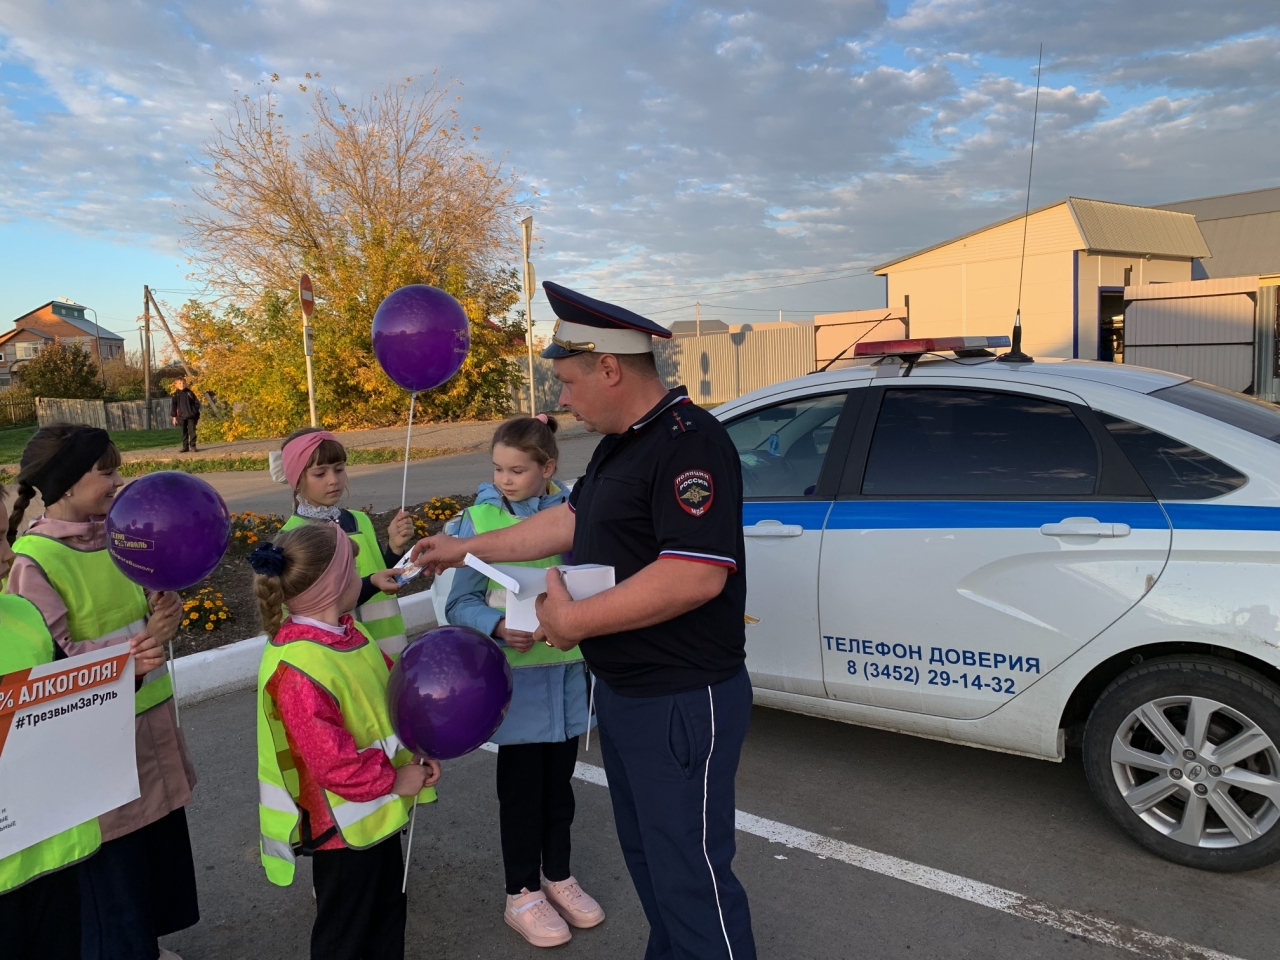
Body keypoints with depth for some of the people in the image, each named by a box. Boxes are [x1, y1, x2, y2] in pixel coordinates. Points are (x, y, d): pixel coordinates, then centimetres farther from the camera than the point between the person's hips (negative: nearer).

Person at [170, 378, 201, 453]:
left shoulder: (190, 393, 4)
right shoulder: (176, 394, 3)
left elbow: (196, 403, 8)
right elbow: (173, 406, 4)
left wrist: (197, 415, 4)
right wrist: (174, 416, -1)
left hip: (191, 416, 0)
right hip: (181, 416, 1)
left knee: (192, 431, -3)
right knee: (184, 432, 7)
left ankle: (193, 446, 0)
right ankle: (185, 446, 12)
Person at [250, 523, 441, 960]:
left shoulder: (348, 633, 0)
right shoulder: (298, 667, -29)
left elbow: (391, 695, 10)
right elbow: (330, 758, -28)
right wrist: (392, 779, -17)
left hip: (379, 809, 9)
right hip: (343, 822, -9)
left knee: (387, 909, 26)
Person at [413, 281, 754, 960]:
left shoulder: (688, 442, -22)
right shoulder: (619, 444, 10)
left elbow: (697, 575, -32)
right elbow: (574, 519, 21)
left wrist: (576, 619, -24)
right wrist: (466, 549, 23)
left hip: (683, 702, -10)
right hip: (622, 694, 10)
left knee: (691, 876, 3)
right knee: (646, 855, 25)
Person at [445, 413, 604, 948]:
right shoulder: (479, 519, -8)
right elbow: (460, 604, -6)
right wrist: (498, 627, -25)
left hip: (566, 668, 3)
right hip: (513, 673, -3)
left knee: (558, 781, 17)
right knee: (521, 787, 9)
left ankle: (557, 877, 39)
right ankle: (522, 894, 29)